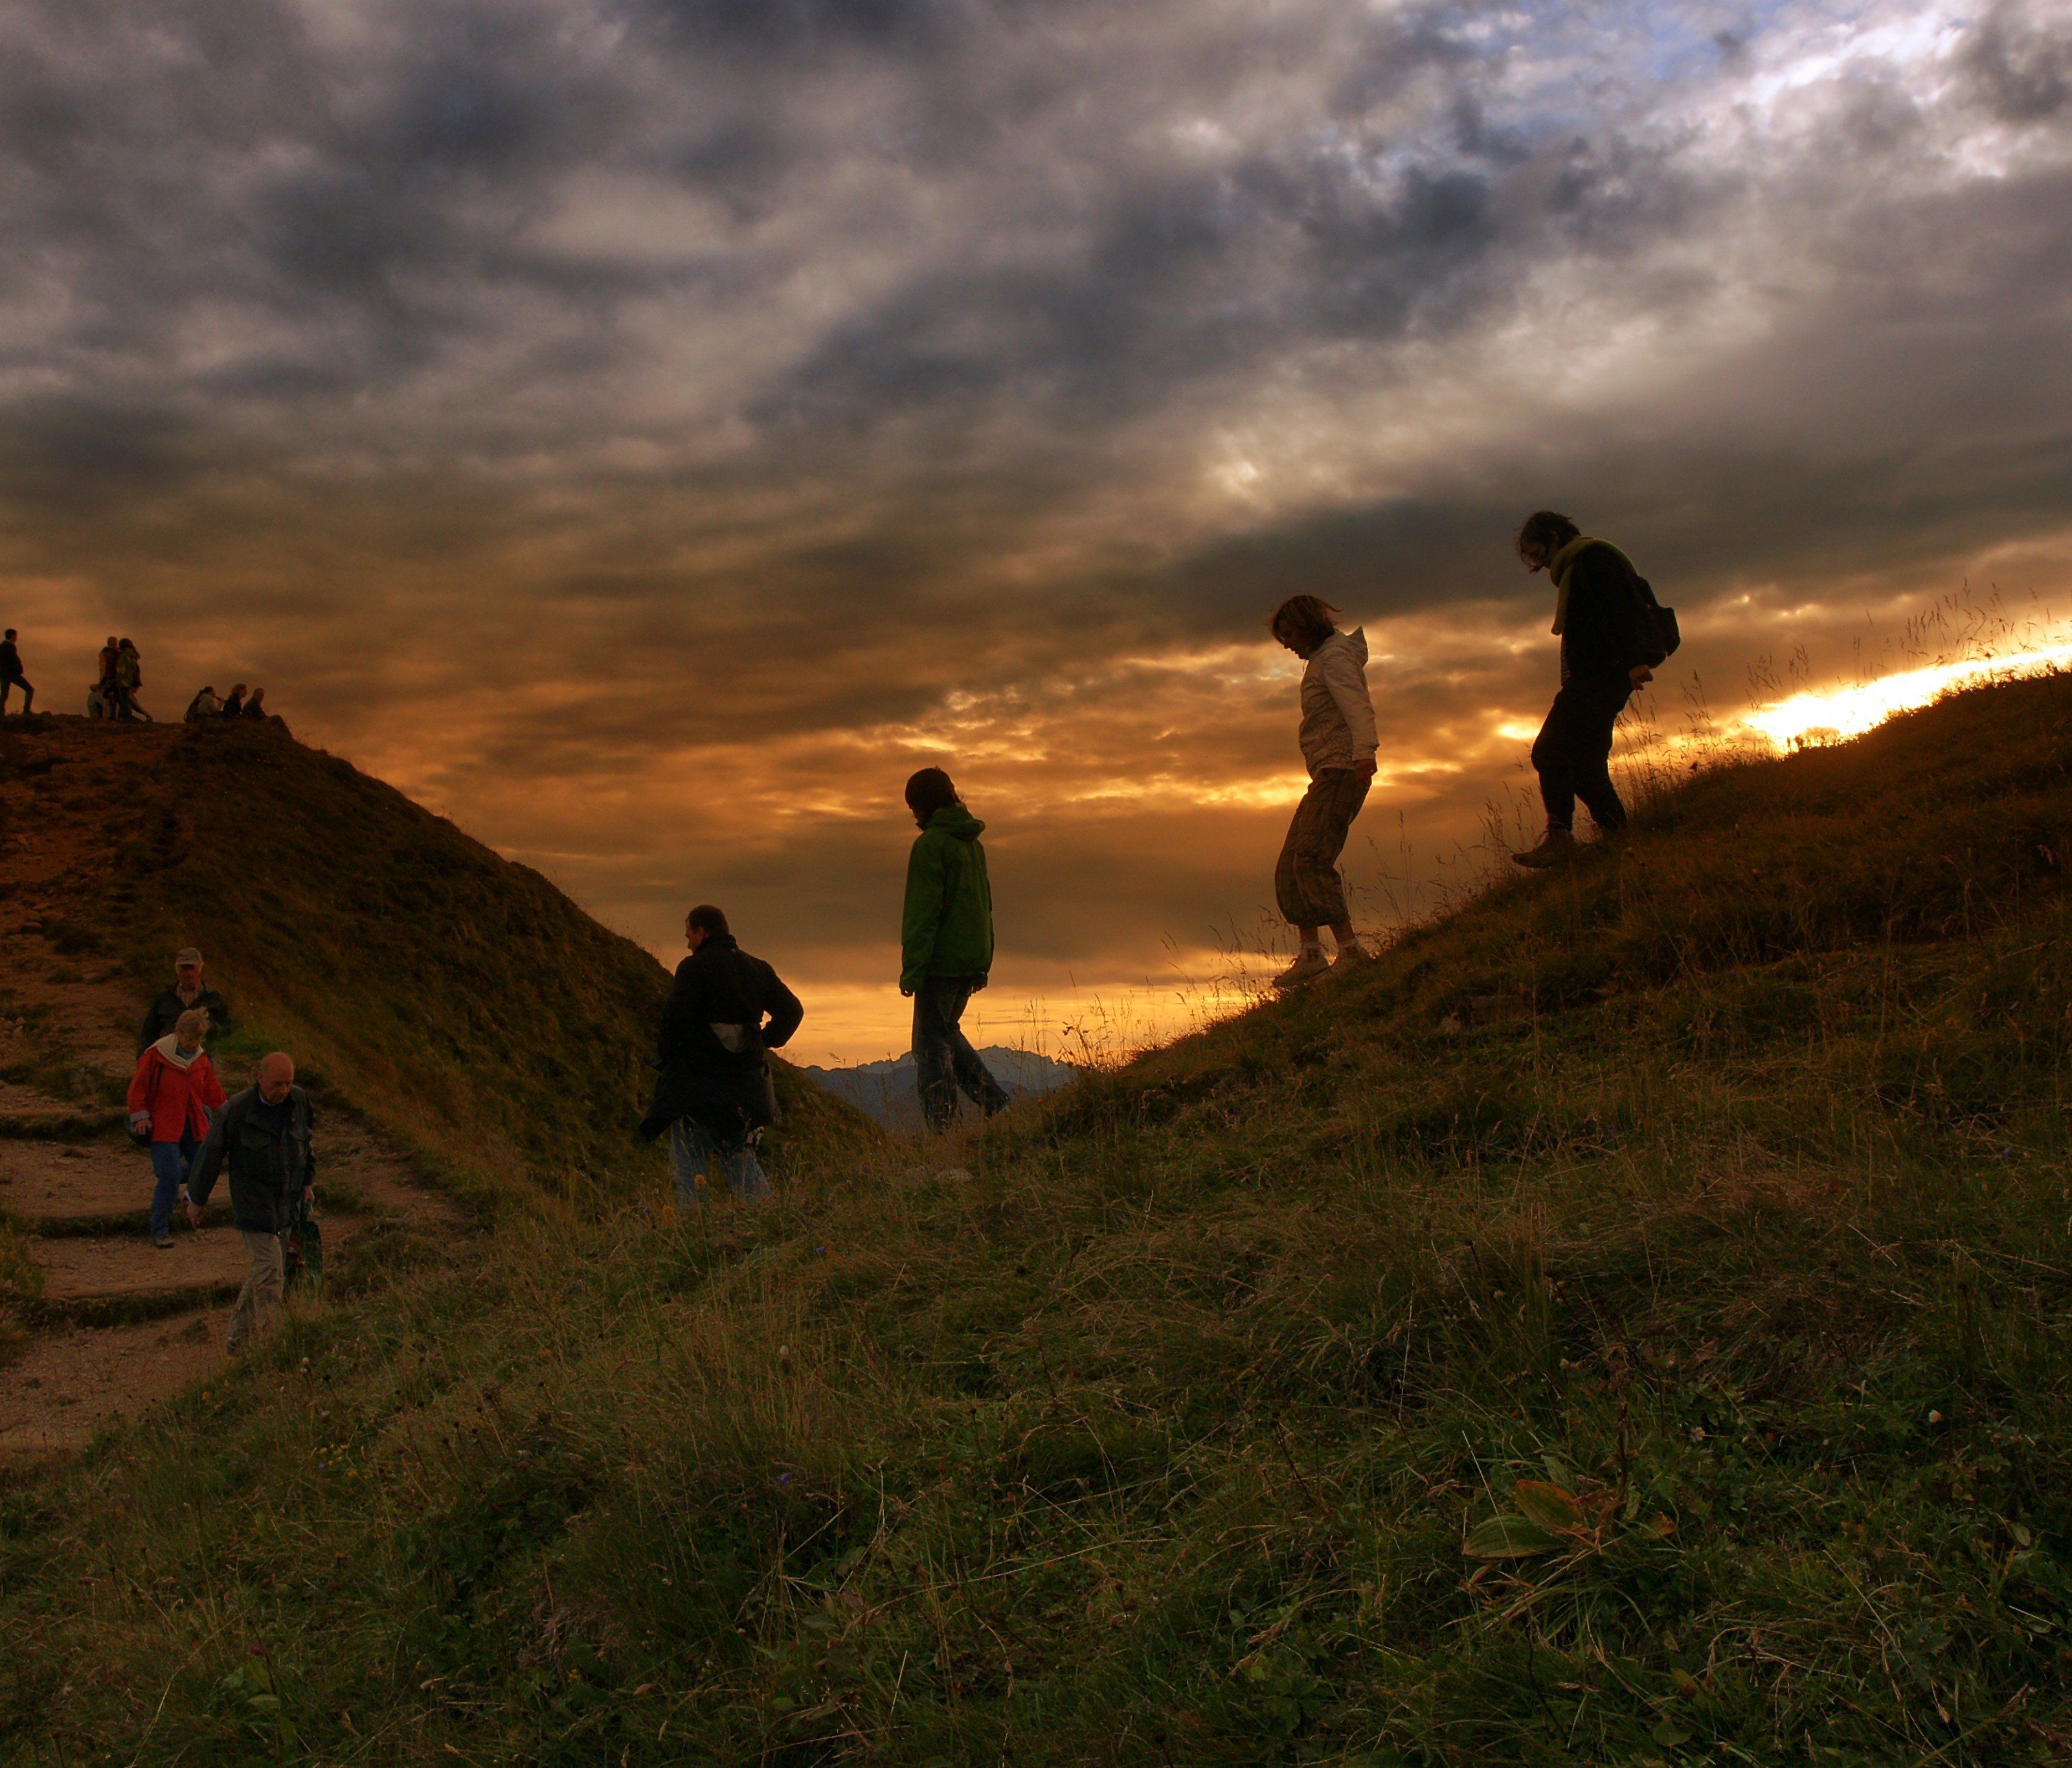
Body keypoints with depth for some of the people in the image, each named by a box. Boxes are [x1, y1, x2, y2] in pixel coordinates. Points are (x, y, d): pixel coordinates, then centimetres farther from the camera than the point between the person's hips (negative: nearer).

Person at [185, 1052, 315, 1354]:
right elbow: (212, 1153, -6)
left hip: (288, 1202, 5)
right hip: (252, 1202, -5)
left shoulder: (300, 1100, -3)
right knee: (269, 1267, -13)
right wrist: (197, 1199, 2)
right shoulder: (237, 1109, -17)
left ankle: (239, 1338, 28)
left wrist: (308, 1182, 17)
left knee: (271, 1269, 12)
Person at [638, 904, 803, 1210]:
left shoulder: (694, 967, -7)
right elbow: (792, 1009, 17)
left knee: (687, 1157, 3)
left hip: (696, 1080, -6)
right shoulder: (757, 968, 13)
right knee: (738, 1152, 16)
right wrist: (765, 1041, 20)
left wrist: (664, 1055, -3)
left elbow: (676, 1016, -17)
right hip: (745, 1079, 6)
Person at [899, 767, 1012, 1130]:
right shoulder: (973, 843, 14)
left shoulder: (930, 844, -12)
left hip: (941, 961, -8)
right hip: (972, 960, 8)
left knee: (931, 1043, -2)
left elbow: (922, 912, -17)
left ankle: (944, 1131, -4)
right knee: (947, 1032, 22)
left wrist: (911, 970, -15)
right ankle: (996, 1103, 13)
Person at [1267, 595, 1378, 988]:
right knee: (1291, 865, 4)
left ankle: (1350, 949, -23)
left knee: (1311, 858, -20)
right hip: (1328, 777, 10)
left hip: (1341, 769, -10)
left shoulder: (1335, 655, -5)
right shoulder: (1321, 660, 26)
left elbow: (1357, 706, -23)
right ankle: (1309, 952, 0)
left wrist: (1363, 752, -39)